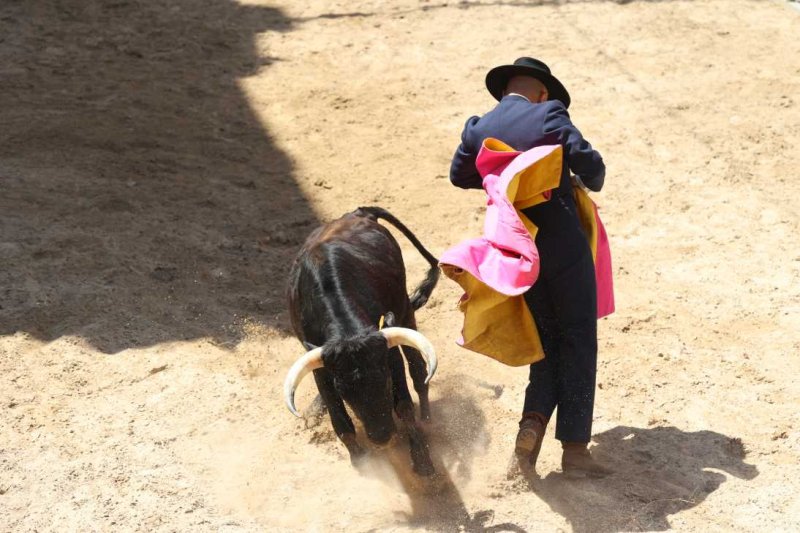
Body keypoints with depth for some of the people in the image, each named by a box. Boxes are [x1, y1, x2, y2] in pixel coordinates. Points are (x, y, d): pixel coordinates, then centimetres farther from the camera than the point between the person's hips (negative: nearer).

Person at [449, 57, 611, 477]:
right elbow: (589, 164, -16)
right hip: (565, 246, -4)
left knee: (547, 340, 20)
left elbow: (459, 175, 19)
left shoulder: (478, 128, 3)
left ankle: (533, 421, -1)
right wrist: (589, 184, 7)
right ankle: (574, 447, 7)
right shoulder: (549, 115, -10)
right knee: (578, 344, 7)